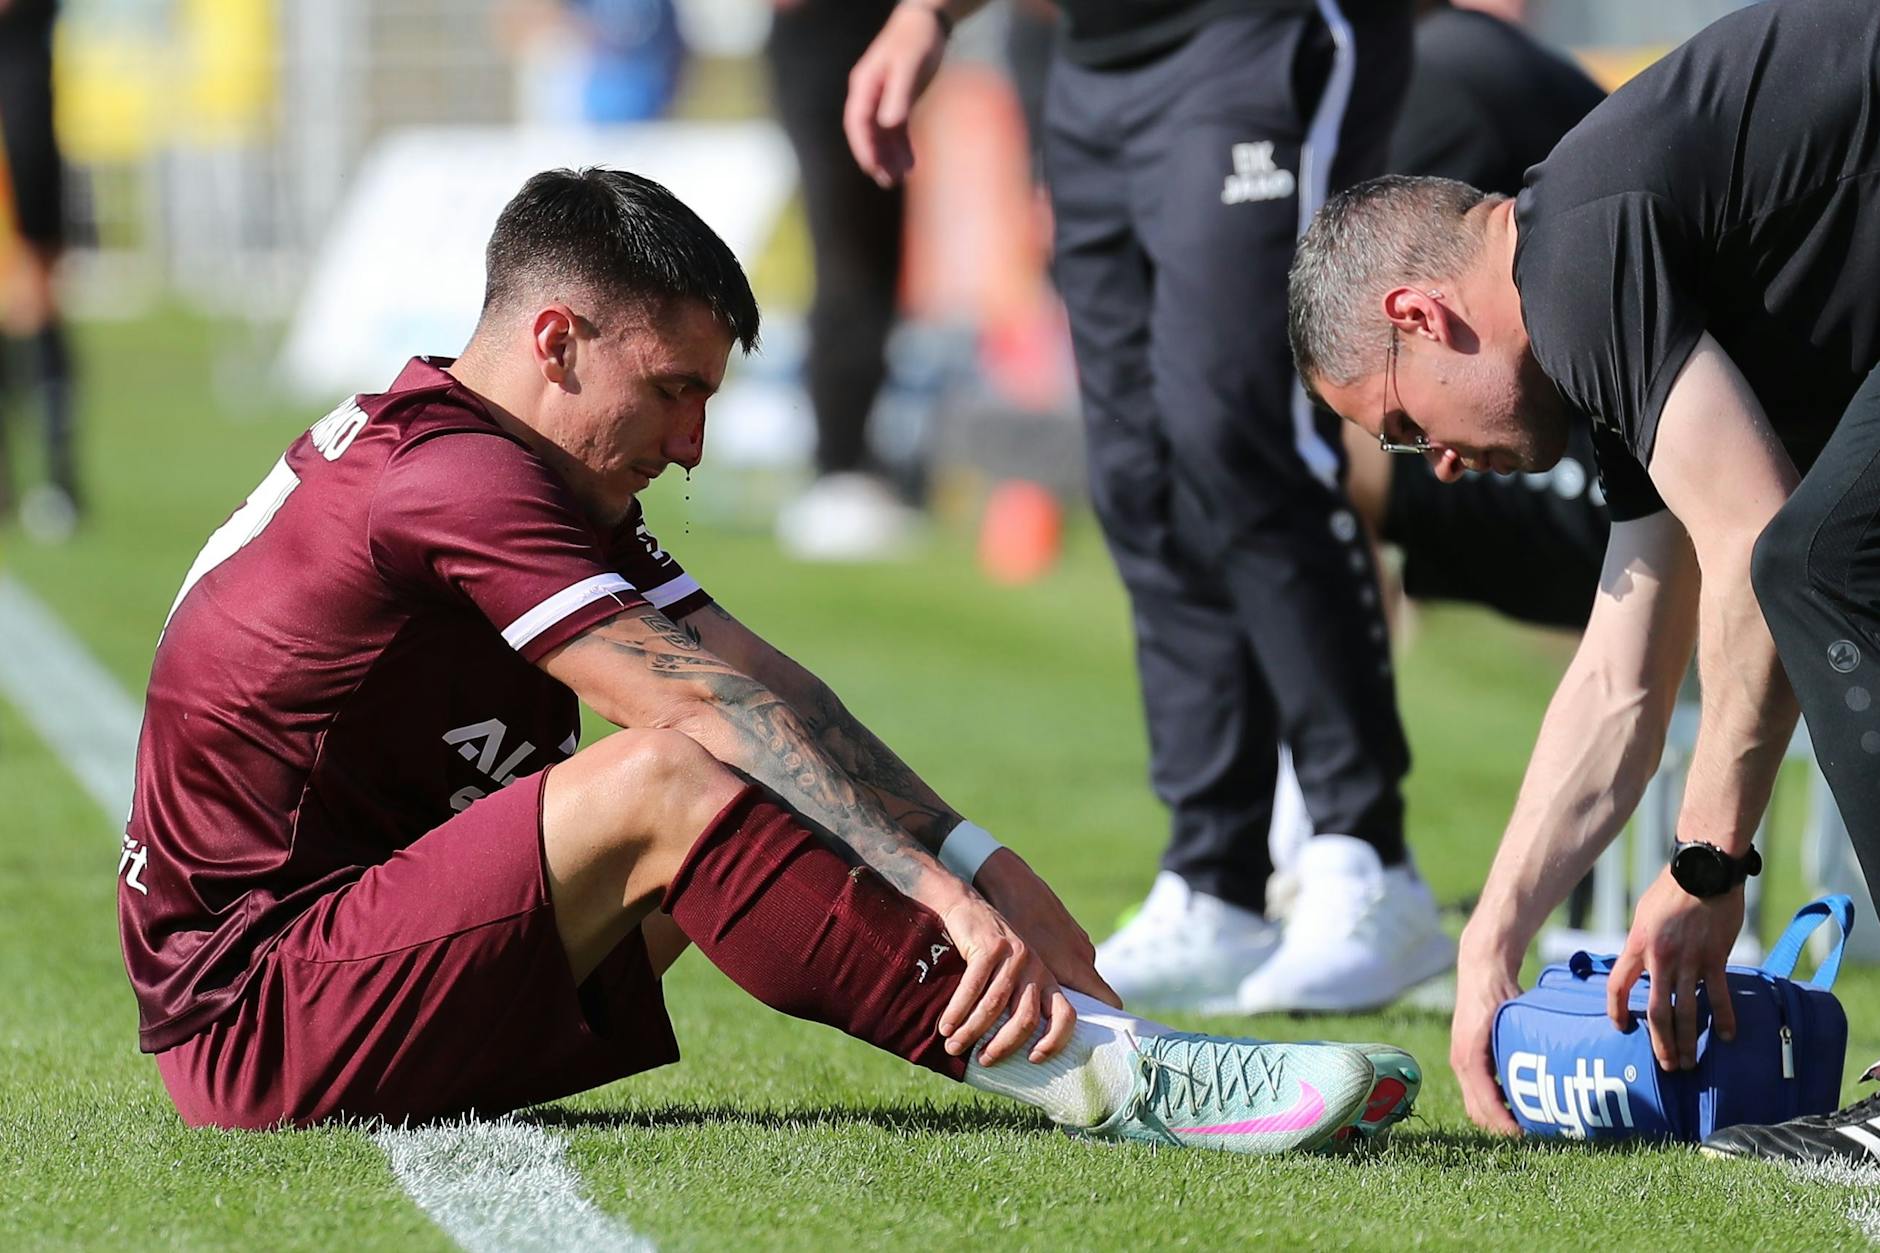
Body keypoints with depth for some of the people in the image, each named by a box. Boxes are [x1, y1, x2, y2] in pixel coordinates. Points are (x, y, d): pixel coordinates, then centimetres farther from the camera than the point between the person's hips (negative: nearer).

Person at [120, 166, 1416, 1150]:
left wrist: (982, 875, -8)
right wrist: (946, 886, -29)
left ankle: (1105, 1035, -13)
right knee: (663, 782, -27)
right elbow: (716, 709, -25)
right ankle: (1071, 1064, -30)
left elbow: (771, 693, 2)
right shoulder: (456, 477, -18)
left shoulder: (559, 492, 13)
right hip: (247, 1022, -10)